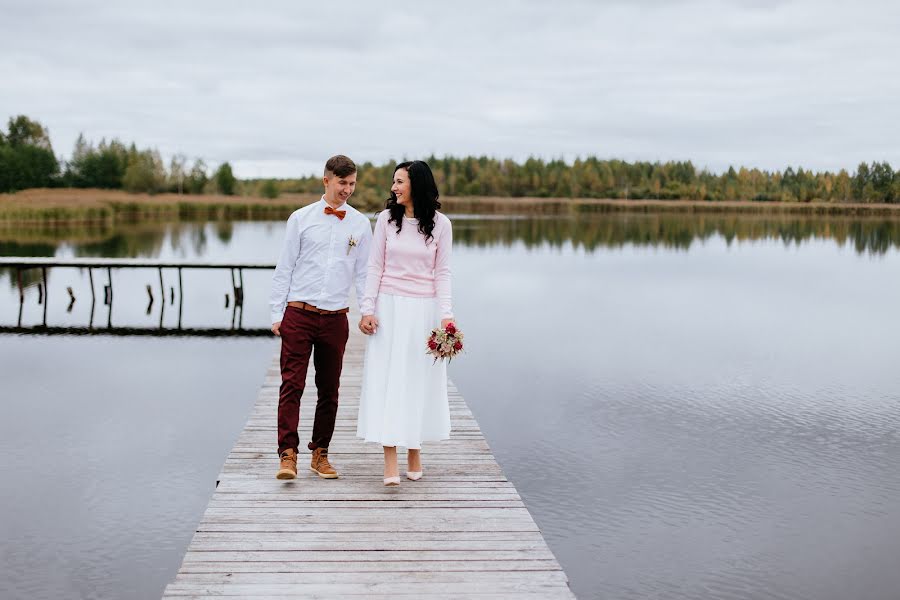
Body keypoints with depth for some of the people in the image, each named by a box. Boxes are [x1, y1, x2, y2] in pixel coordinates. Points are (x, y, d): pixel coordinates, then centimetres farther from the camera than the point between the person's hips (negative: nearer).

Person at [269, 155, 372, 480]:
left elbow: (364, 272, 9)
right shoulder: (301, 218, 4)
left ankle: (320, 454, 19)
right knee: (292, 385, -7)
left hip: (335, 318, 2)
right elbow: (284, 268, 5)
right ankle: (288, 454, -5)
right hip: (298, 315, -2)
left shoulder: (360, 224, 8)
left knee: (329, 389, 8)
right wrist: (277, 314, 0)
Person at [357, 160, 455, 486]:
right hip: (389, 307, 0)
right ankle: (390, 464, -3)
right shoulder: (386, 218, 2)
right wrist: (367, 309, -4)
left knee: (420, 379, 6)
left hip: (424, 309, 0)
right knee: (387, 379, -3)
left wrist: (446, 314, -8)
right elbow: (375, 267, 3)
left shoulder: (440, 224, 0)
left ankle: (414, 450, 21)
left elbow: (442, 272, 2)